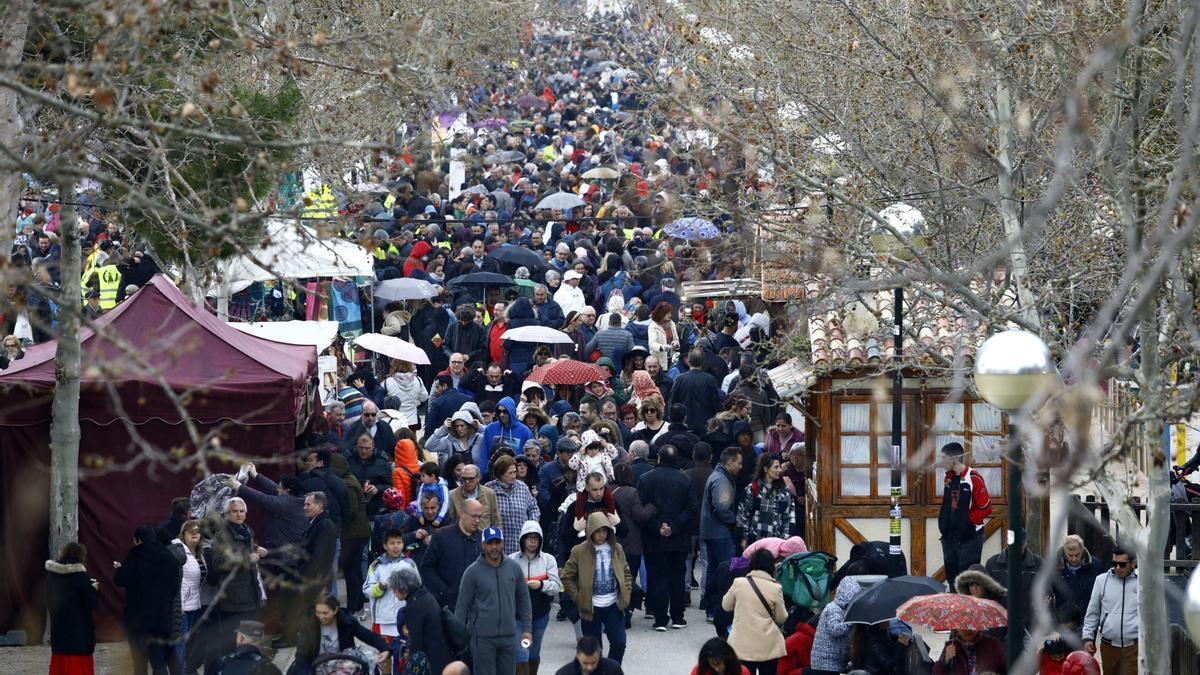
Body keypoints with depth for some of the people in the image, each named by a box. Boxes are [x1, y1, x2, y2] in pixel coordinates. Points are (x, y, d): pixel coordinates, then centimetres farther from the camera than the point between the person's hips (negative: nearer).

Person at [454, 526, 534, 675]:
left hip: (508, 635, 4)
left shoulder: (514, 568, 3)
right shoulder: (473, 572, -7)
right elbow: (462, 605, -3)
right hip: (483, 637, -3)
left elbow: (523, 599, 10)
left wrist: (527, 629, 6)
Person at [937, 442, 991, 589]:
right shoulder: (948, 478, 10)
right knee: (951, 576, 12)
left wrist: (968, 522, -11)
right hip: (949, 536, 8)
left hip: (969, 537, -8)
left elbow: (985, 507, -14)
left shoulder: (974, 478, -14)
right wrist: (943, 523, 9)